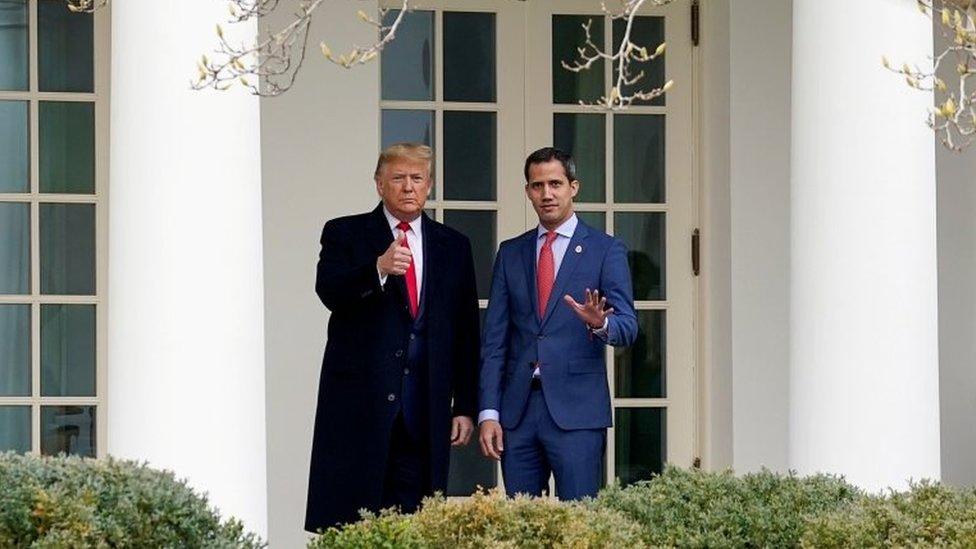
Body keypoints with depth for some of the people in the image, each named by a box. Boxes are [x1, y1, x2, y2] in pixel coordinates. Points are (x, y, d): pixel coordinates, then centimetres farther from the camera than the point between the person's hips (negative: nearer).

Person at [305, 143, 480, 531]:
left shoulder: (453, 246, 14)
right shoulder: (344, 234, 6)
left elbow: (467, 334, 13)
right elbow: (329, 292, -12)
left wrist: (466, 407, 8)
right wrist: (379, 268, -30)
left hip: (424, 409, 3)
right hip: (359, 405, -3)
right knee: (350, 527, -4)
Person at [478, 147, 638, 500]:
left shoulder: (605, 250, 4)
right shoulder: (510, 253, 14)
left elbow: (627, 327, -3)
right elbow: (494, 339, 12)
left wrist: (600, 323, -27)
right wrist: (488, 412, 3)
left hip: (577, 408, -3)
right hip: (518, 411, 3)